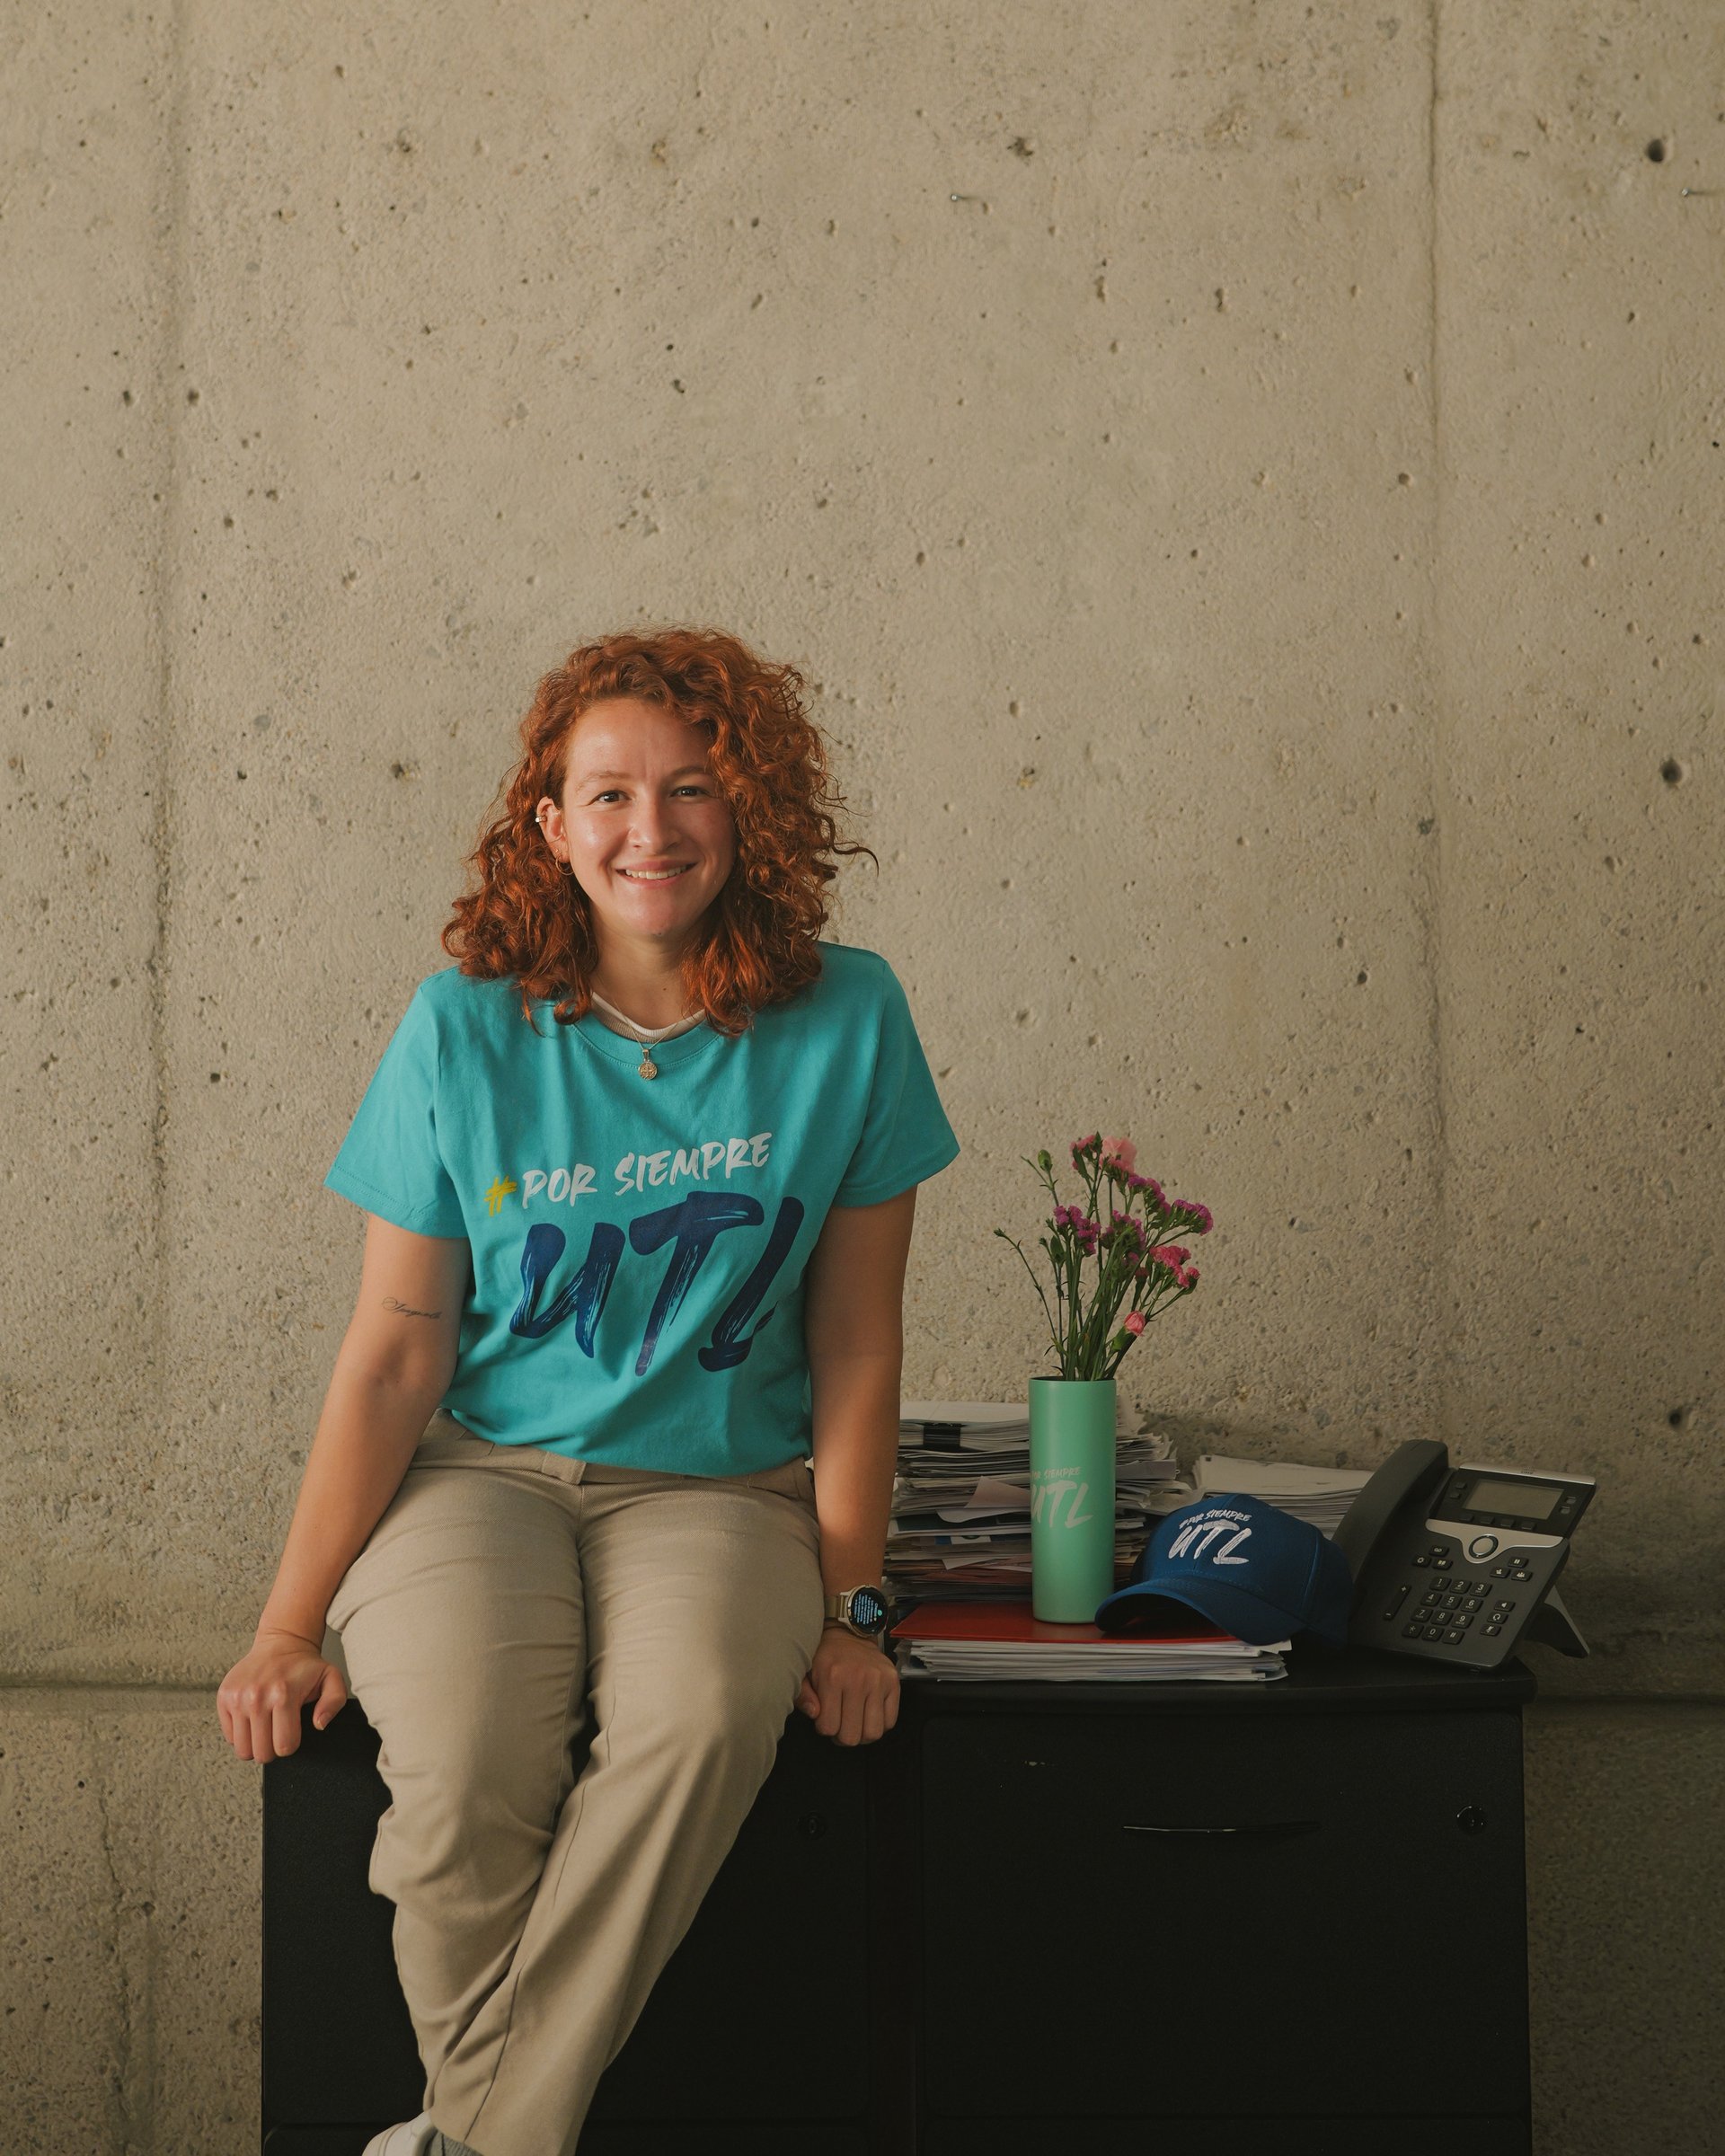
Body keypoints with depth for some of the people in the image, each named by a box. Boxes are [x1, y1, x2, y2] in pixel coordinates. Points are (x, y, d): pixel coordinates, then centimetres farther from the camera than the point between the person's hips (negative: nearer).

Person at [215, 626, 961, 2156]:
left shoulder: (845, 1019, -2)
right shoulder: (466, 1026, -4)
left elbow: (856, 1344, 3)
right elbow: (395, 1353, -1)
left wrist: (851, 1609, 0)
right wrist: (291, 1625, -4)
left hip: (720, 1484, 1)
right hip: (477, 1470, 0)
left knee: (705, 1717, -33)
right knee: (466, 1756, -32)